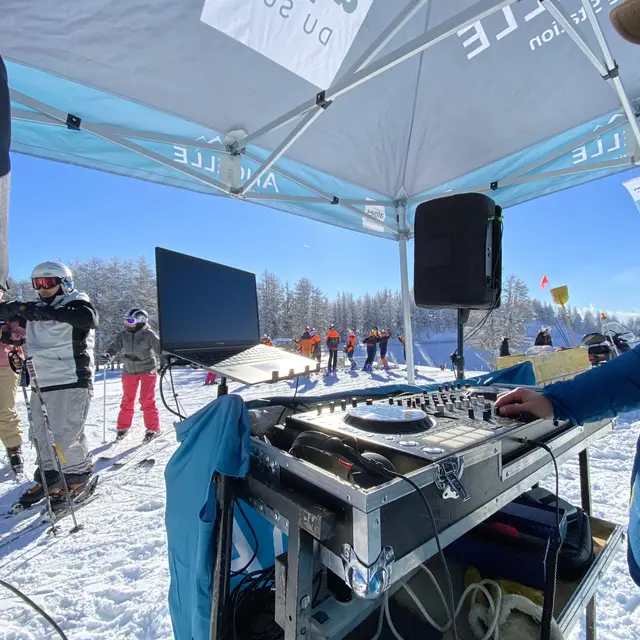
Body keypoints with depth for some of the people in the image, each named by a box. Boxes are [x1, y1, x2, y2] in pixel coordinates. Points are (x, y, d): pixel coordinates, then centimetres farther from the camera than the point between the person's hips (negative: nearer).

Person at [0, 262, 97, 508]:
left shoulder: (76, 302, -5)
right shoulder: (35, 309, 15)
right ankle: (49, 478, 32)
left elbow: (89, 318, -26)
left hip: (71, 382, -7)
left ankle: (79, 477, 14)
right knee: (41, 436, 15)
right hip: (41, 383, 7)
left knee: (65, 437, -7)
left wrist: (50, 312, -28)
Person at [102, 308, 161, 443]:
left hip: (147, 370, -4)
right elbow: (115, 347, 1)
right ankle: (123, 427, 29)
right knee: (127, 401, 13)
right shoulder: (123, 335, -3)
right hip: (129, 371, 4)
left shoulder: (149, 334, -15)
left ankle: (153, 428, 8)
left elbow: (160, 347, -16)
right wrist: (108, 356, -18)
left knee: (147, 401, -5)